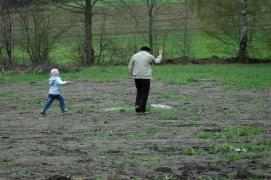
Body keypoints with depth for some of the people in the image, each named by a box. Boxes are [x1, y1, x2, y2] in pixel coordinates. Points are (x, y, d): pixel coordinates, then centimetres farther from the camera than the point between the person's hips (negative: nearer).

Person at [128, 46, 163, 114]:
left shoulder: (134, 56, 8)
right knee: (144, 93, 2)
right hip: (146, 77, -4)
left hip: (137, 77, 4)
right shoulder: (149, 56, -2)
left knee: (139, 92, 19)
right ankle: (142, 110, 0)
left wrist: (132, 75, 16)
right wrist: (160, 54, 30)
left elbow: (130, 67, 7)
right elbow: (157, 61, 15)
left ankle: (137, 105, 2)